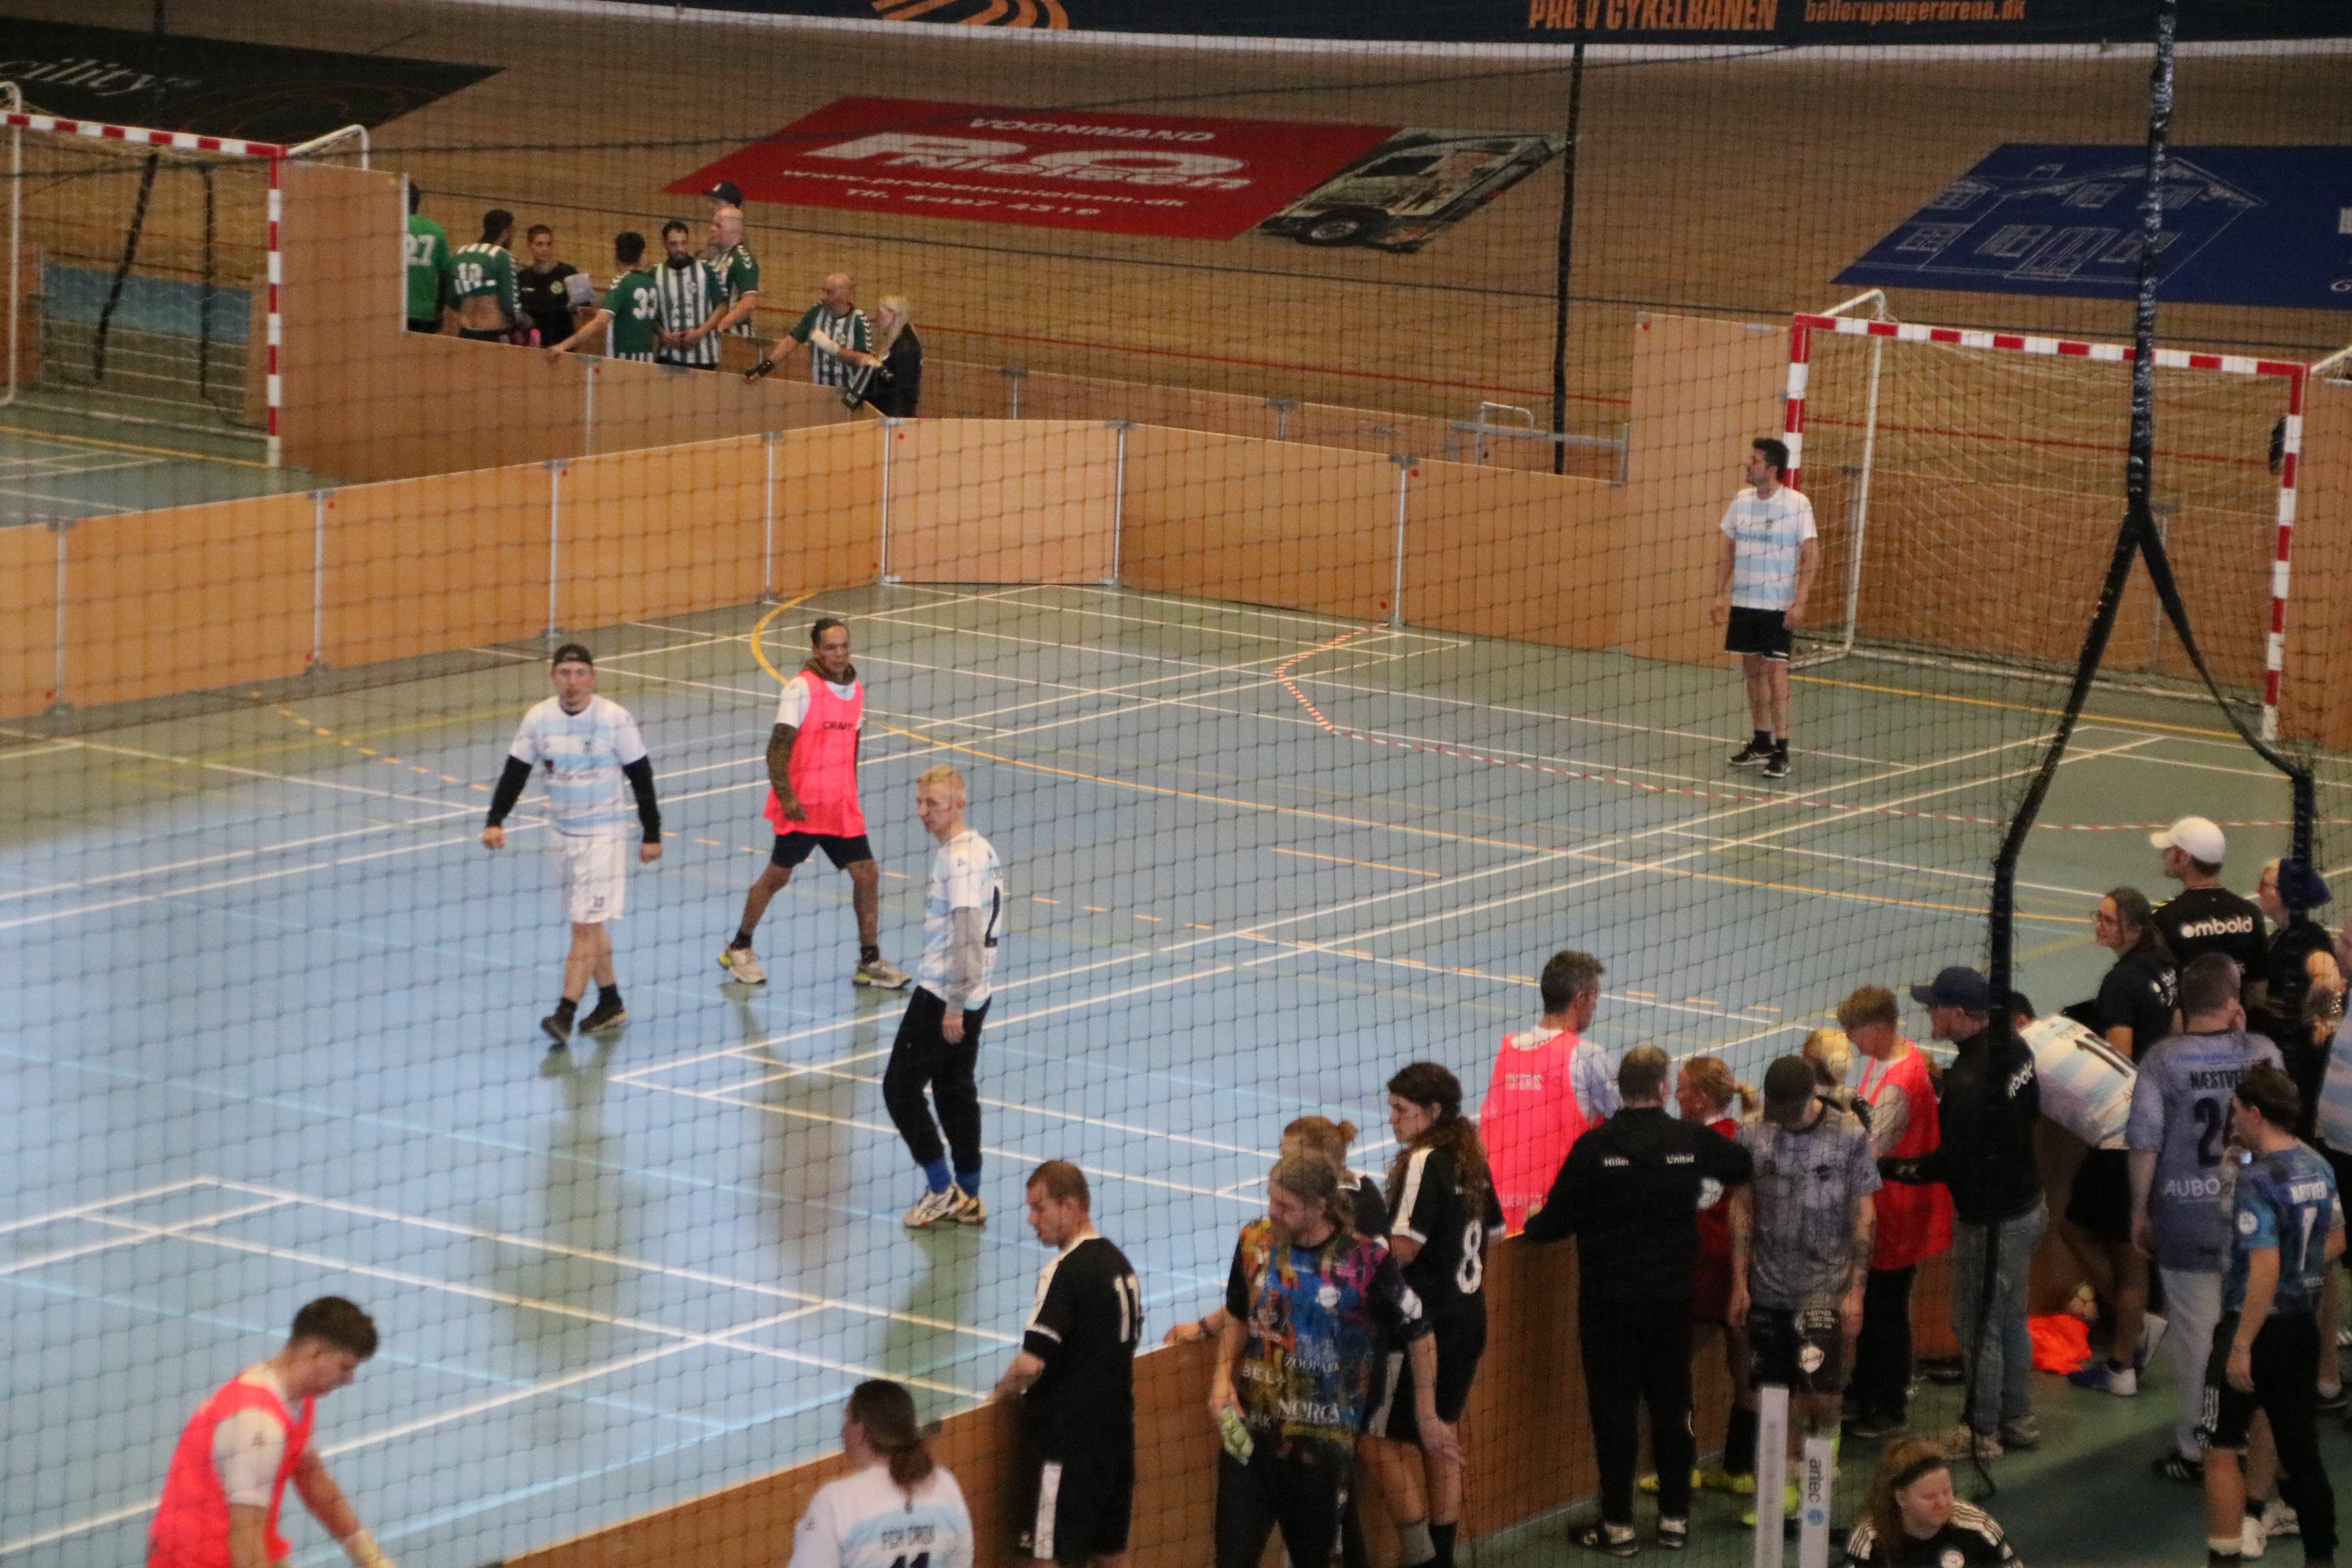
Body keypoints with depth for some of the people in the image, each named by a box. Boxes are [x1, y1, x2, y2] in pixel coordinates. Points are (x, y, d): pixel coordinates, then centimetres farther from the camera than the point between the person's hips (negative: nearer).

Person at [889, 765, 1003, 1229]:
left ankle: (942, 1189, 2)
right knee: (955, 1089, 14)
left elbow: (968, 938, -24)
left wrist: (954, 1006, -25)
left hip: (943, 996, -10)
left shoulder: (959, 860, -19)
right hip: (972, 995, 10)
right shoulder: (980, 850, 11)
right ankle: (967, 1199, 17)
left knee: (900, 1086, -1)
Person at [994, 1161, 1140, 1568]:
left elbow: (1032, 1363, -25)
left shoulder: (1065, 1273, -18)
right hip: (1115, 1435, 9)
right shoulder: (1119, 1263, 10)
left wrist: (1004, 1390, -4)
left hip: (1065, 1439, -9)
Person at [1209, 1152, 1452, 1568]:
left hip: (1322, 1441, -3)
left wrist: (1427, 1420, 7)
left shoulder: (1366, 1261, -12)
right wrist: (1223, 1377, 1)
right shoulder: (1255, 1241, 0)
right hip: (1249, 1432, 3)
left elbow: (1420, 1336, 1)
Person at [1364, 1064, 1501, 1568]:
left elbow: (1403, 1248, -22)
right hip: (1468, 1318, 9)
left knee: (1385, 1437, -1)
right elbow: (1490, 1235, 16)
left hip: (1424, 1323, -9)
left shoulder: (1424, 1163, -16)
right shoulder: (1471, 1162, 8)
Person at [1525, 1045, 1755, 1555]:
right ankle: (1674, 1518, 18)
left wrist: (1532, 1226, 12)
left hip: (1608, 1301, -2)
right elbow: (1747, 1167, 12)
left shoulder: (1595, 1146, -14)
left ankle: (1618, 1525, 7)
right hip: (1671, 1298, 2)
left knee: (1613, 1408, 4)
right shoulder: (1694, 1140, -6)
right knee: (1671, 1407, 13)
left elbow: (1557, 1221, -10)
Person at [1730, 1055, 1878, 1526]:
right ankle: (1785, 1484, 17)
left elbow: (1864, 1216, -2)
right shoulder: (1753, 1137, 1)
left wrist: (1856, 1290, -5)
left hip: (1825, 1287, -3)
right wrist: (1740, 1283, 5)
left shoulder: (1850, 1136, -6)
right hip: (1768, 1287, 3)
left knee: (1819, 1390, -11)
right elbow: (1742, 1210, 8)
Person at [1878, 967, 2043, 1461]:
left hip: (1991, 1220, -9)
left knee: (1977, 1325, 6)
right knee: (2011, 1318, 22)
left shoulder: (1969, 1080, -29)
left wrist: (1894, 1169, -17)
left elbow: (1954, 1161, -27)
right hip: (2028, 1205, 9)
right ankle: (2018, 1419, 34)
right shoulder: (2013, 1047, -1)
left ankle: (1981, 1431, 18)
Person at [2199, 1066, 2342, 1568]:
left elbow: (2266, 1270, -25)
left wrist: (2241, 1346, -22)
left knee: (2222, 1450, 2)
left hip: (2256, 1324, -8)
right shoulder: (2319, 1169, 4)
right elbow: (2335, 1242, 16)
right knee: (2301, 1448, 14)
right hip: (2303, 1325, 8)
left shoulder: (2258, 1182, -20)